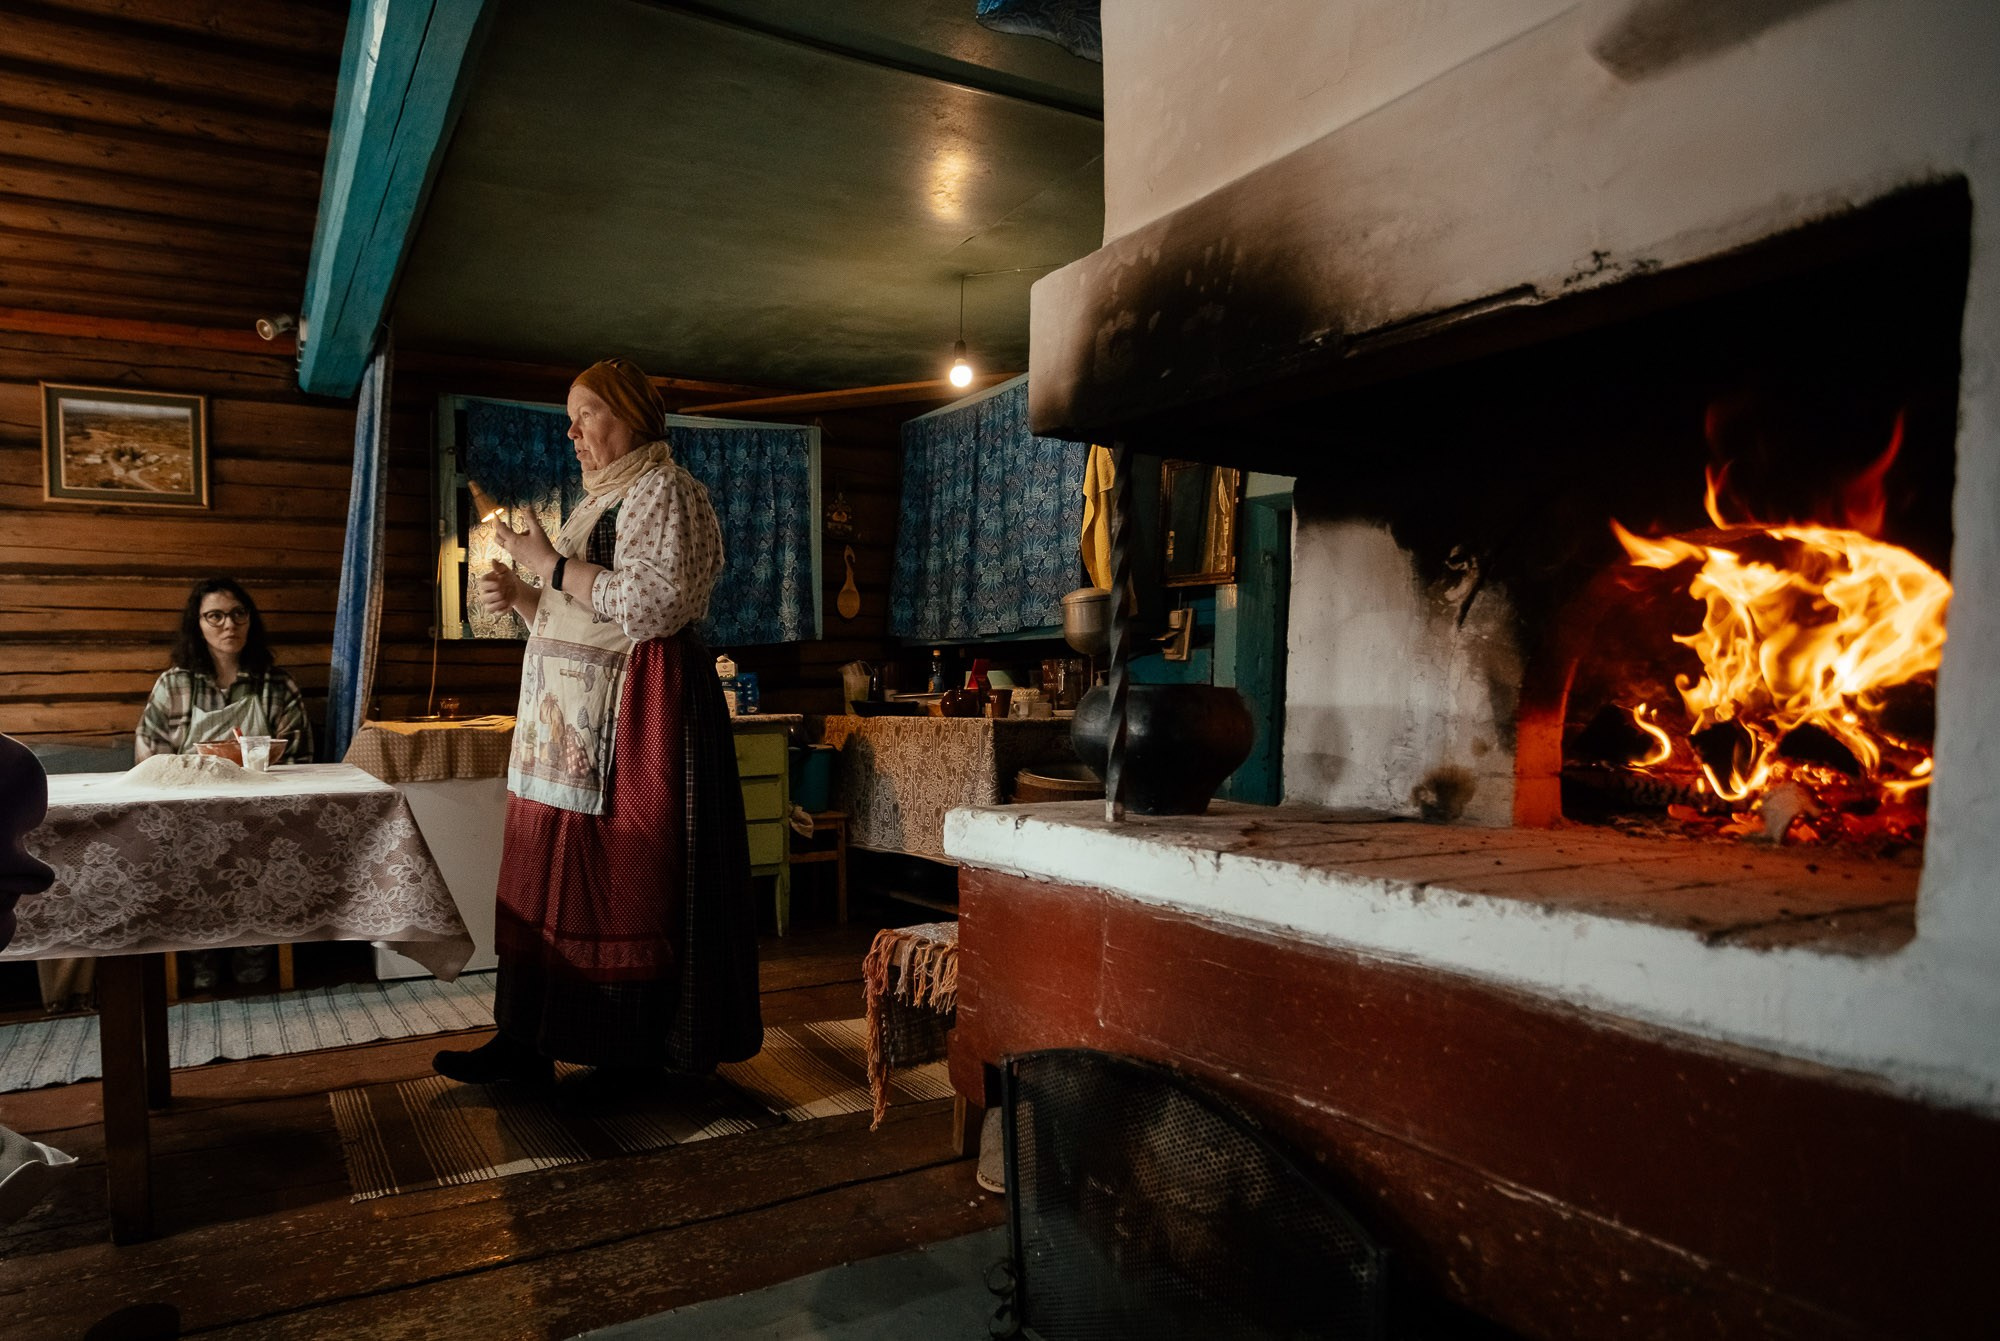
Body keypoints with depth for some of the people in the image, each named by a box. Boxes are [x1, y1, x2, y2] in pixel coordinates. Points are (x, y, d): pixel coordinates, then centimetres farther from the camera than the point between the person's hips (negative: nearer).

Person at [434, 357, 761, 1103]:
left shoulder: (664, 491, -6)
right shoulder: (602, 501, 22)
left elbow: (653, 604, -20)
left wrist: (551, 565, -13)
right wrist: (519, 596, 8)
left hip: (631, 714, -9)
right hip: (572, 718, 9)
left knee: (624, 880, -5)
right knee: (552, 873, 9)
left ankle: (637, 1054, 5)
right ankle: (527, 1042, 16)